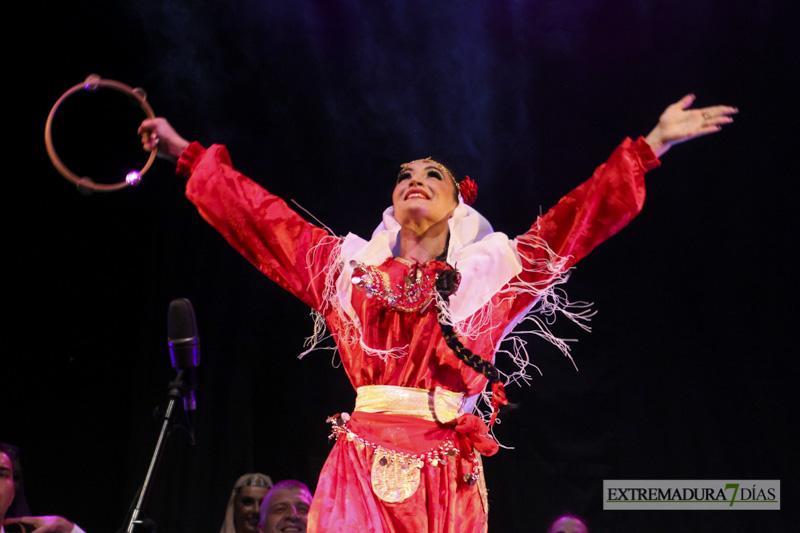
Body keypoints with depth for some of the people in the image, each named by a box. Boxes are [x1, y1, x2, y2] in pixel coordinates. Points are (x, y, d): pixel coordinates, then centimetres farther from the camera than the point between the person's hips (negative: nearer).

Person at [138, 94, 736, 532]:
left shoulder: (493, 273, 15)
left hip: (448, 475, 0)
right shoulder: (349, 268, 18)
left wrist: (653, 144, 14)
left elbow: (586, 214, 15)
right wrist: (188, 154, 25)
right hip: (362, 469, 0)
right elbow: (257, 213, 22)